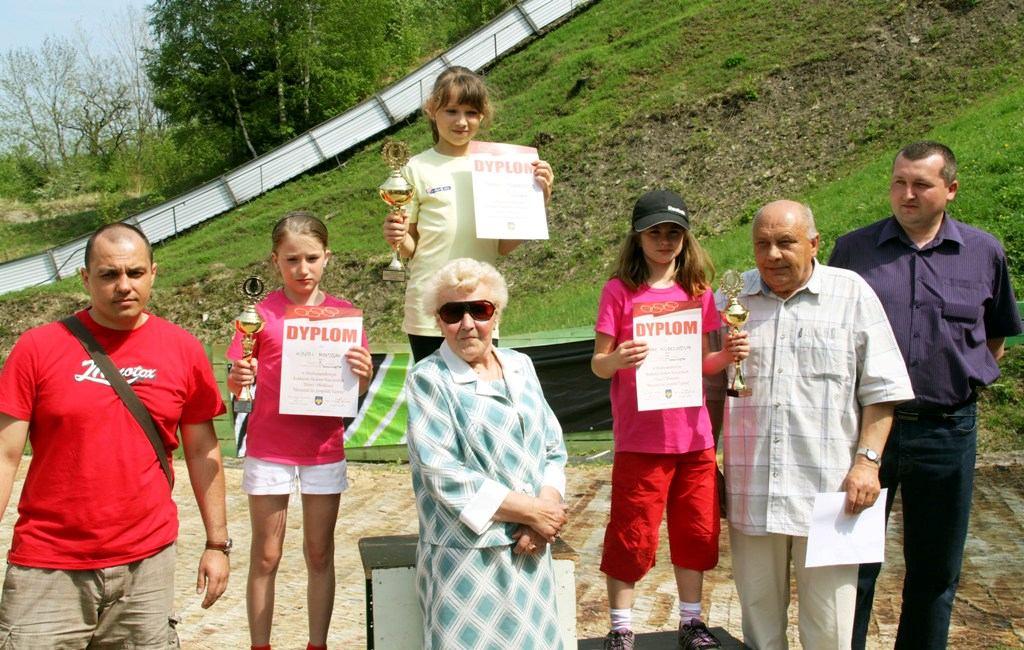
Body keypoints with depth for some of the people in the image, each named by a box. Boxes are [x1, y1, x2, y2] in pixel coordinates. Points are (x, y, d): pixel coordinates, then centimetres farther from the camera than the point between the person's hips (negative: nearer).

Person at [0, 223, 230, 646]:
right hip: (47, 569, -1)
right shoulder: (38, 348, -3)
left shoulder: (184, 350, 2)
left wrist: (217, 543, 9)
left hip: (146, 563, 2)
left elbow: (202, 452, 9)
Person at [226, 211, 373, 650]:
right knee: (266, 557, 7)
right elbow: (237, 385, -3)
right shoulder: (262, 313, -4)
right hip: (269, 450, -2)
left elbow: (357, 390, 4)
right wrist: (237, 380, -25)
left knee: (320, 555, 11)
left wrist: (364, 373, -18)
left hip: (325, 449, 2)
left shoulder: (343, 313, 1)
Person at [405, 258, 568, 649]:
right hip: (466, 554, -5)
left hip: (529, 547, 5)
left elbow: (553, 447, 10)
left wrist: (544, 512, -9)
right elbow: (445, 478, -15)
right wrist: (531, 511, -14)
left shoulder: (520, 367, 10)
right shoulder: (429, 380, -7)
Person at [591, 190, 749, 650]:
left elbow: (702, 363, 13)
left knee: (697, 531, 12)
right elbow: (598, 363, -4)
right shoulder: (620, 290, -4)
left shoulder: (697, 292, 7)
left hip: (694, 435, 4)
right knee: (632, 537, 2)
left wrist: (727, 355, -7)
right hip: (640, 439, -4)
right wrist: (615, 360, -26)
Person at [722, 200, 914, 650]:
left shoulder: (852, 294, 2)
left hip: (828, 491, -2)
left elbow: (881, 388, 3)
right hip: (750, 490, 2)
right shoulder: (733, 297, 8)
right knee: (758, 612, 12)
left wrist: (867, 460, -6)